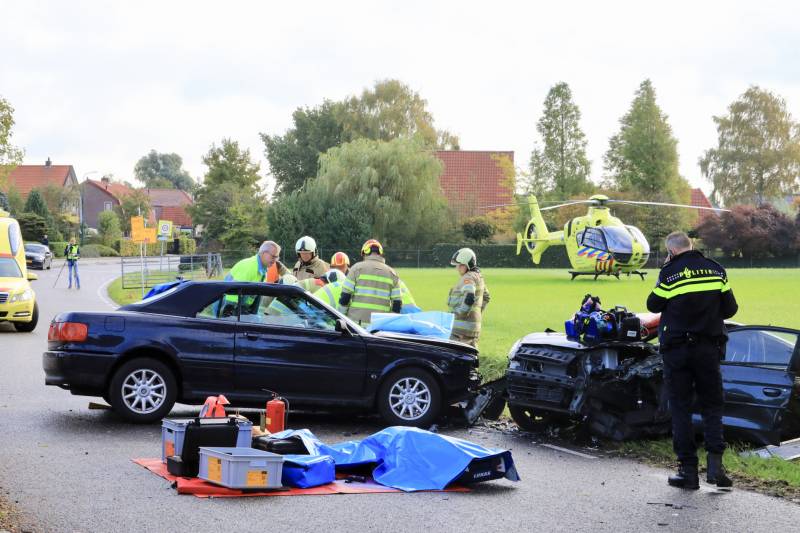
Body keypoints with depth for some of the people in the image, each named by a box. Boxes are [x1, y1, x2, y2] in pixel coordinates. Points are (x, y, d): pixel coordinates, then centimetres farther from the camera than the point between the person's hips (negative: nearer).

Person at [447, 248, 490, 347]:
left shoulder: (468, 278, -12)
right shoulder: (478, 276, 19)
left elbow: (469, 298, -28)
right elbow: (486, 297, 30)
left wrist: (459, 313, -20)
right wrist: (478, 312, 28)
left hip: (464, 324, -10)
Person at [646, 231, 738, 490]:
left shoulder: (669, 272, -8)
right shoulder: (715, 269, 2)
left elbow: (653, 305, 3)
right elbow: (730, 309, 5)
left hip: (677, 349, -2)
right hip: (709, 349, 2)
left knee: (680, 408, 6)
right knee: (712, 405, 11)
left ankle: (688, 469, 4)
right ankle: (715, 462, -5)